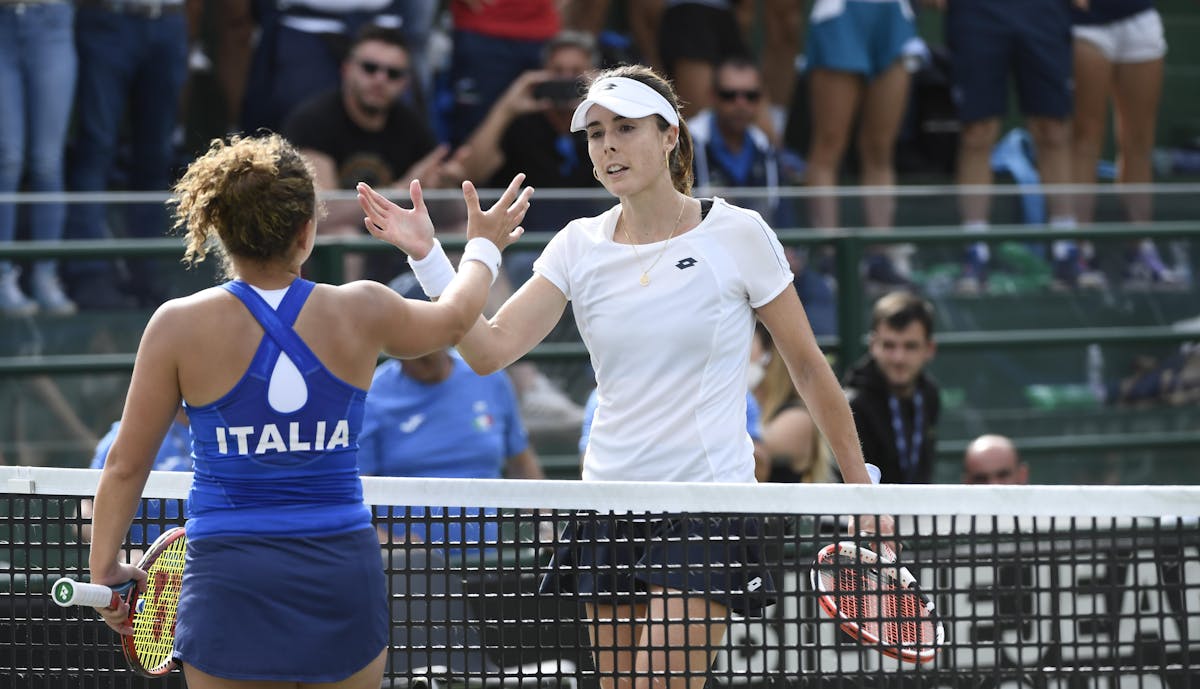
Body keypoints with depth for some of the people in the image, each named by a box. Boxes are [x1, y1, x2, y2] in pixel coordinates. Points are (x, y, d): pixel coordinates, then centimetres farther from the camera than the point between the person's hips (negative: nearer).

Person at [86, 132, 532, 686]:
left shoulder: (180, 326, -8)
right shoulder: (360, 313, -3)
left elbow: (126, 465, -3)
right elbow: (455, 317, 21)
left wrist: (105, 568, 10)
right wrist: (483, 247, 41)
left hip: (229, 578, -2)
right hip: (344, 570, 2)